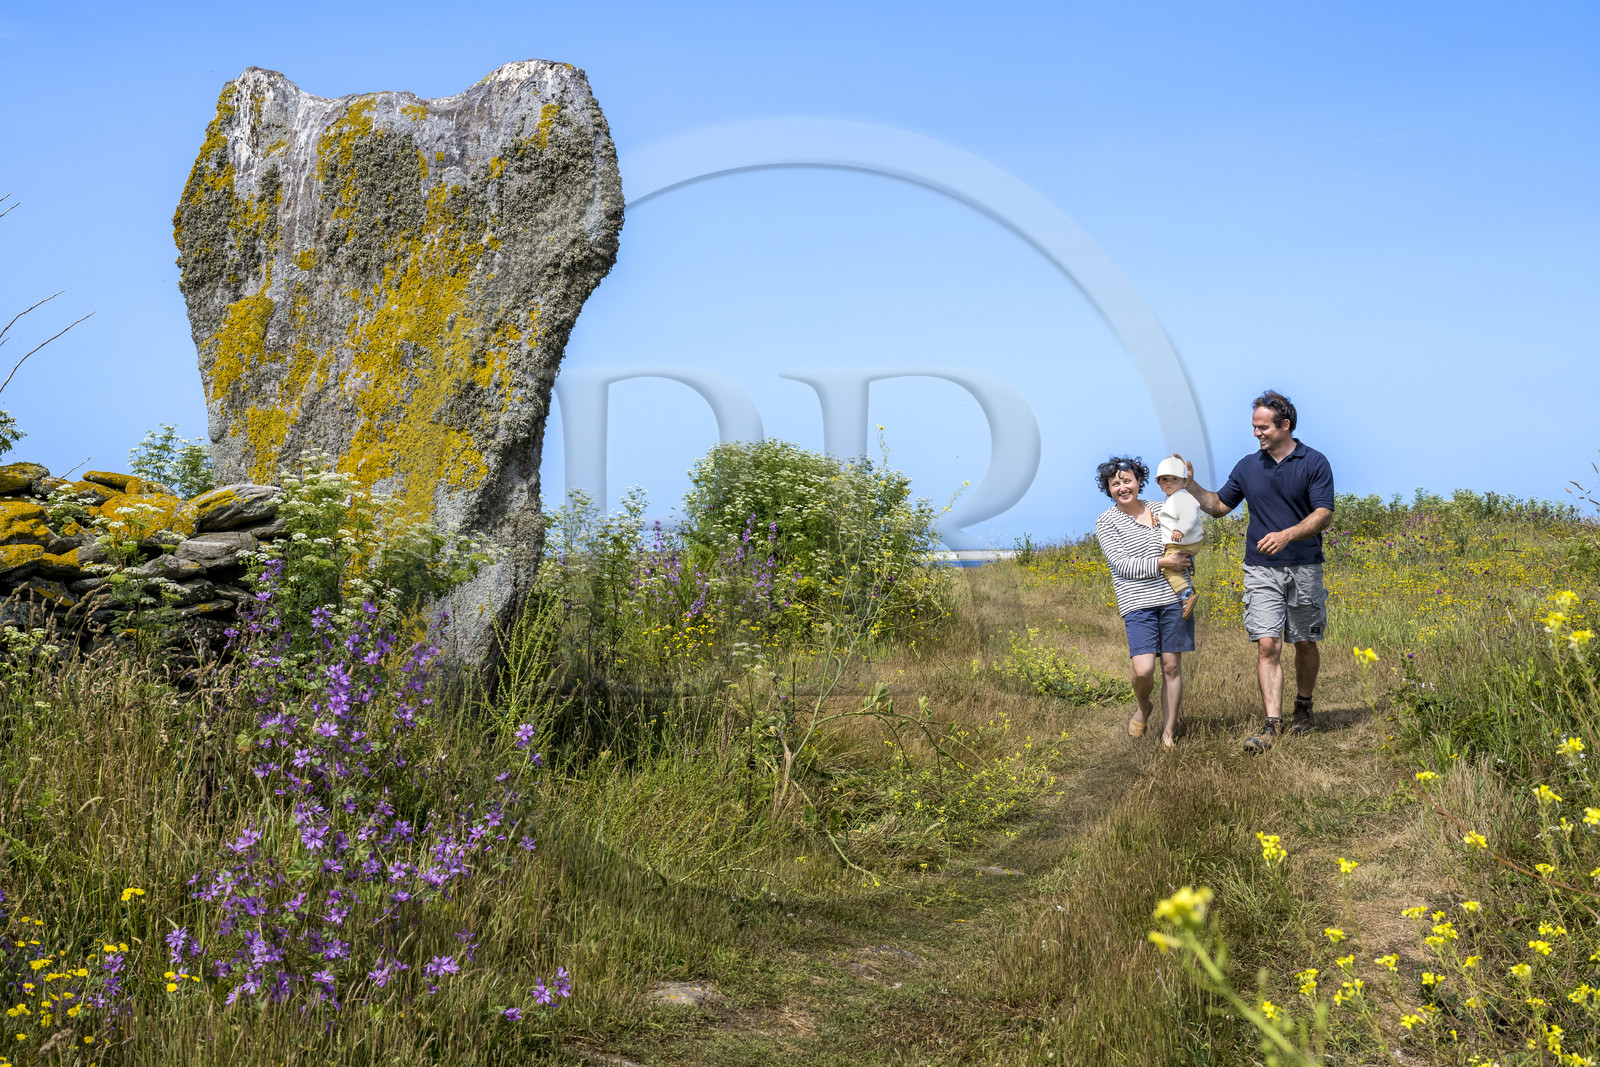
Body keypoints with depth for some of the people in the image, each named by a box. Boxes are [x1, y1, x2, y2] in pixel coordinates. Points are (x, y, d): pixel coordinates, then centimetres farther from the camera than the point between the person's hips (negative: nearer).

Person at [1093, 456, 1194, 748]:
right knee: (1143, 669, -14)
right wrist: (1162, 563, -15)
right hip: (1138, 603, -3)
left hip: (1174, 598, 3)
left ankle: (1168, 732, 15)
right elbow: (1124, 565, -8)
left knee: (1172, 666, 3)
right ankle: (1143, 707, 19)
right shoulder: (1106, 522, 1)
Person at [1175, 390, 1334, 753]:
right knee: (1267, 645, -9)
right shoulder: (1247, 467, 8)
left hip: (1304, 568, -2)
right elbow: (1219, 505, 18)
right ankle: (1272, 724, -11)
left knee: (1305, 643, 10)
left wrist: (1287, 535, -25)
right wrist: (1190, 484, 4)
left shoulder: (1314, 463, -3)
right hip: (1261, 570, 2)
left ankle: (1303, 708, 31)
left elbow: (1323, 515, -10)